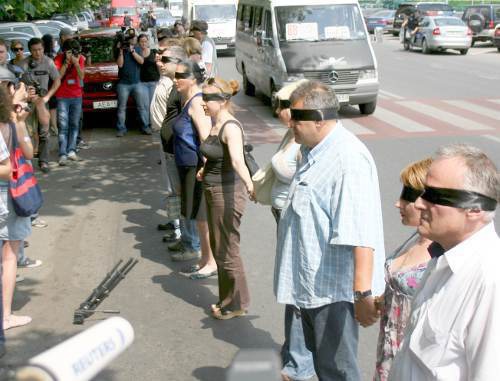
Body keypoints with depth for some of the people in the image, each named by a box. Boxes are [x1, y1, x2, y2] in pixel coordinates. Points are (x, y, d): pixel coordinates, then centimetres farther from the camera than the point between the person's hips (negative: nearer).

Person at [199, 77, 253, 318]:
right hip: (213, 190, 10)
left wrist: (248, 183, -56)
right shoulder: (216, 124, 8)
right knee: (218, 249, 19)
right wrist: (206, 169, 40)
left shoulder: (231, 127, -21)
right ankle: (227, 299, 33)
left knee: (227, 251, 2)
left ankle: (237, 304, 18)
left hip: (227, 192, -10)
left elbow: (237, 159, -40)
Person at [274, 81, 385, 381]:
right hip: (311, 282, 10)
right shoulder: (314, 150, 7)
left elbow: (361, 236, -31)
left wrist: (364, 293, -32)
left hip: (334, 287, -10)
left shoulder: (349, 159, -26)